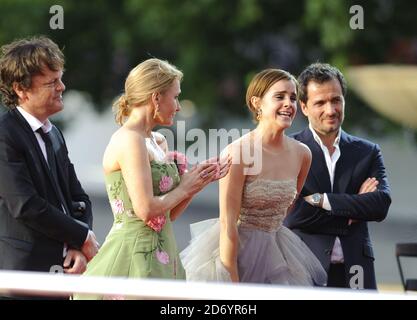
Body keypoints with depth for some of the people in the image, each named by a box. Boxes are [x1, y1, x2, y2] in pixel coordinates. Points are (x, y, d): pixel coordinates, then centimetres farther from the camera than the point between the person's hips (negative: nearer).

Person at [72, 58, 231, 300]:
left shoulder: (159, 142, 14)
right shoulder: (129, 140, -12)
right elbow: (146, 209, -20)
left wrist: (200, 182, 5)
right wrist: (183, 188, -5)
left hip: (161, 254, 9)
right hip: (134, 252, -9)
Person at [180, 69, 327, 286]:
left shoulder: (302, 154, -1)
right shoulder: (237, 152, -17)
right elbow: (228, 224, -18)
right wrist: (232, 283, -20)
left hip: (276, 249, 5)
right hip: (233, 250, -5)